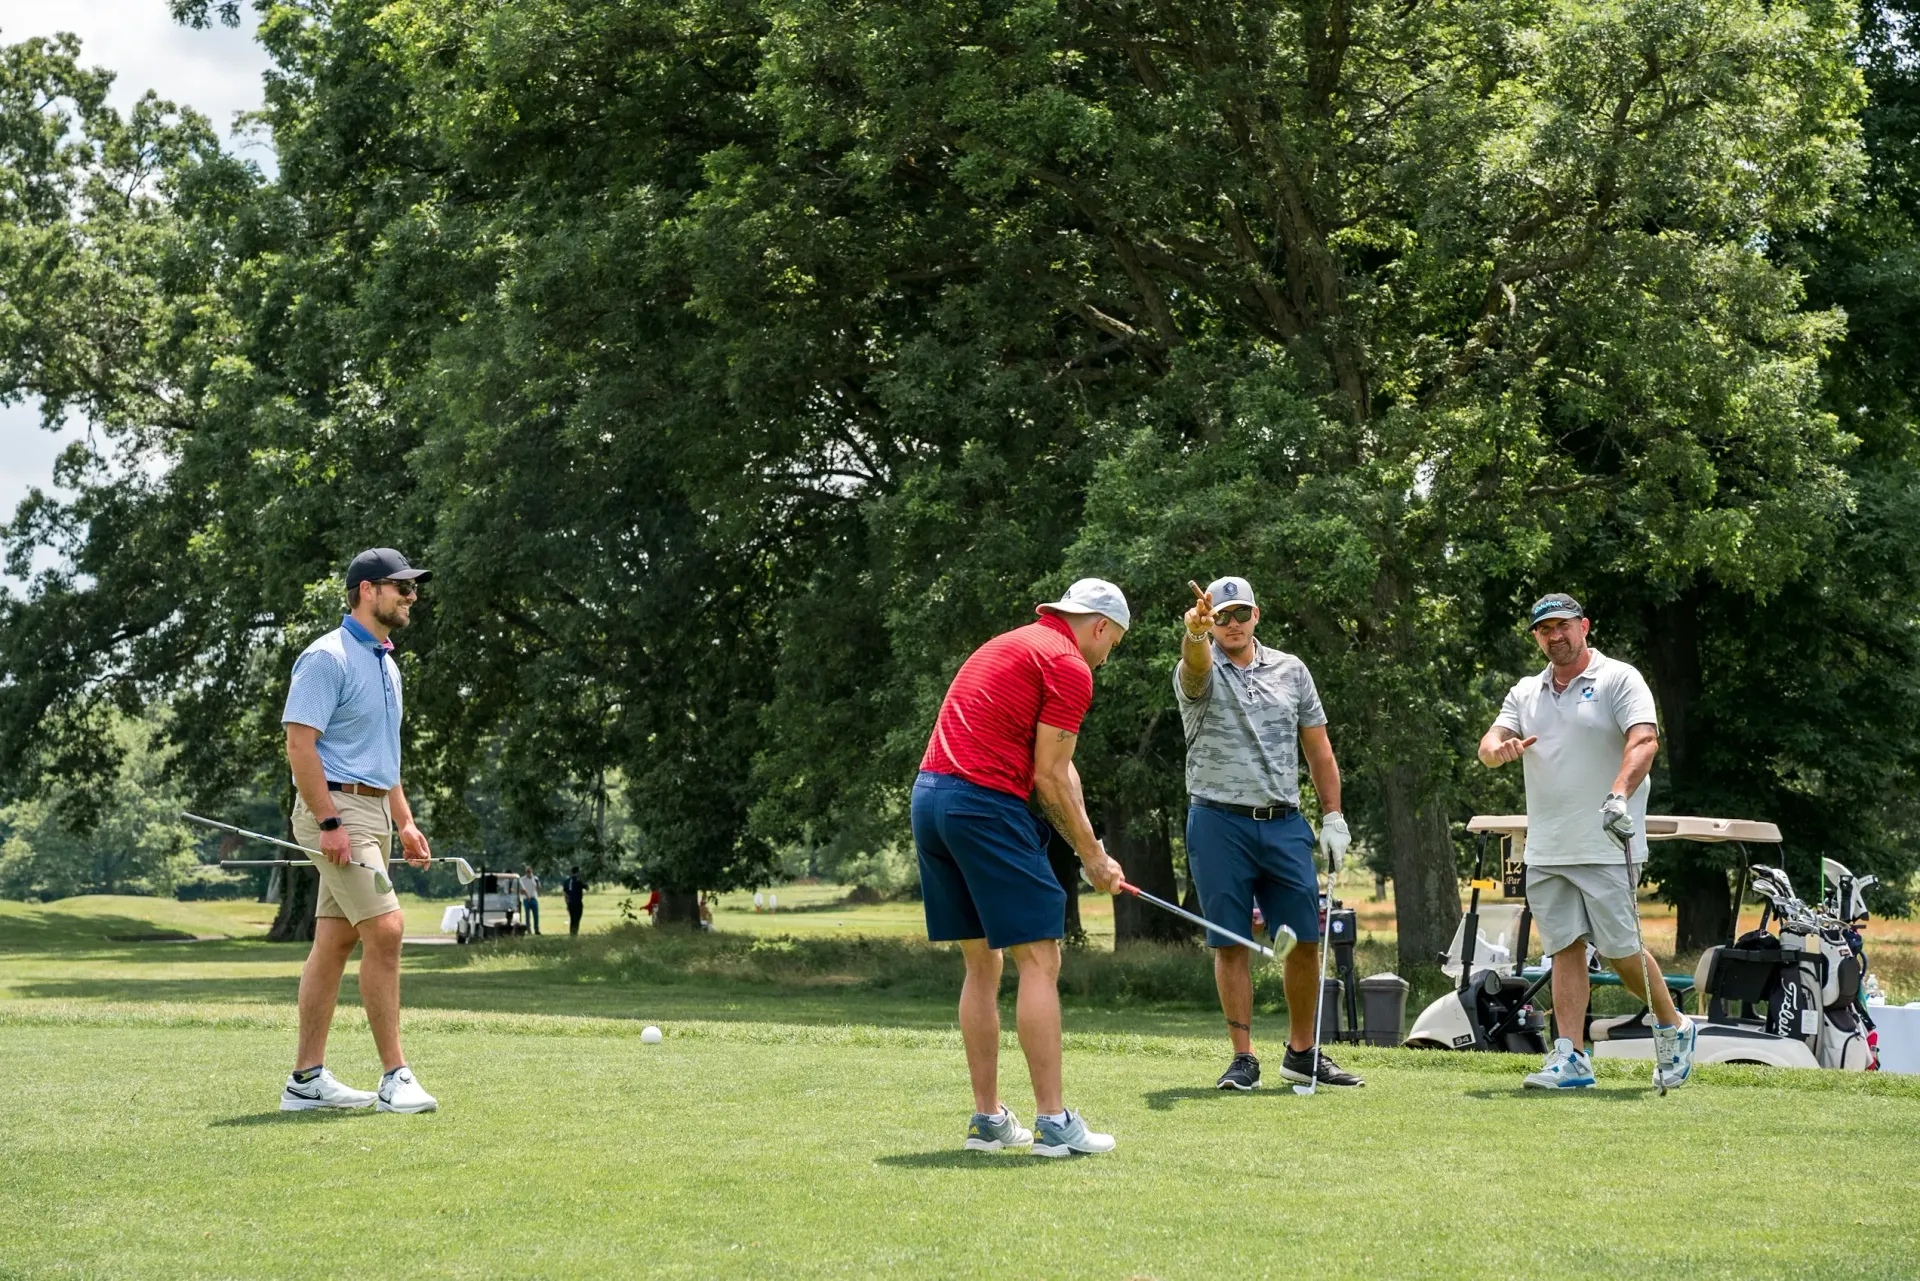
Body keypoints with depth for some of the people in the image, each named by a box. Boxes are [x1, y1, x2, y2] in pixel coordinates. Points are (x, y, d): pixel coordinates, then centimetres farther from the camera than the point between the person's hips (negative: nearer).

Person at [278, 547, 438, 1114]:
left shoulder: (385, 663, 18)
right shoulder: (328, 657, -11)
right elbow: (300, 743, -17)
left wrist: (405, 821, 20)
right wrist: (329, 823, -22)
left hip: (371, 814, 9)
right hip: (337, 812, -9)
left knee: (334, 942, 8)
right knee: (384, 930, -15)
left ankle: (307, 1078, 11)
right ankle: (395, 1077, -12)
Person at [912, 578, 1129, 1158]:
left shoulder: (1009, 646, 25)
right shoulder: (1070, 667, -4)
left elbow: (1058, 770, 22)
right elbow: (1049, 776, -7)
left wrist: (1087, 845, 18)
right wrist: (1092, 856, 3)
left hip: (928, 797, 9)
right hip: (985, 802, -9)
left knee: (982, 964, 14)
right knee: (1039, 960, -5)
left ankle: (987, 1119, 14)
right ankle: (1054, 1123, -8)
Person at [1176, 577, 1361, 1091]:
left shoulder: (1290, 669, 11)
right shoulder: (1199, 673, -1)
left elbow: (1318, 746, 14)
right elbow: (1196, 664, -28)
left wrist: (1333, 817, 7)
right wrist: (1195, 632, -51)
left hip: (1284, 822, 3)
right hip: (1218, 822, -3)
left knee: (1304, 941, 4)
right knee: (1230, 945, -1)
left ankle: (1302, 1053, 18)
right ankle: (1243, 1058, 6)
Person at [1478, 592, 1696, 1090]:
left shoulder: (1619, 679, -1)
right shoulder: (1526, 692, 15)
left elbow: (1644, 740, -15)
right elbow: (1491, 742, 4)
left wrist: (1620, 794, -32)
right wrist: (1498, 748, -22)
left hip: (1605, 845, -5)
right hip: (1546, 851, 5)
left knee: (1620, 948, -4)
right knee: (1565, 949, 2)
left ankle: (1673, 1026, 17)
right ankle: (1570, 1058, 0)